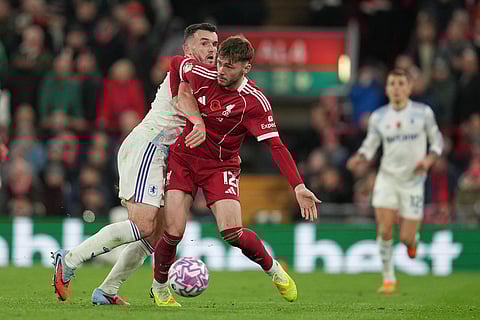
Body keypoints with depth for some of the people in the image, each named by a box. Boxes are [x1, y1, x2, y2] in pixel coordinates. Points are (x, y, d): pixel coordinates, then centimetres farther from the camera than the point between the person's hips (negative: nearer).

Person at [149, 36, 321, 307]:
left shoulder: (255, 102, -18)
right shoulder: (201, 76, -10)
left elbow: (276, 145, -21)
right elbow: (176, 63, 13)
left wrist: (298, 186, -30)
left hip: (221, 165, -2)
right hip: (183, 159, 2)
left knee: (232, 232, -19)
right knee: (174, 231, -11)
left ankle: (273, 270, 11)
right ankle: (160, 287, 15)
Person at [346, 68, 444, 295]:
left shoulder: (423, 112, -3)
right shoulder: (378, 117, 1)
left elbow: (437, 140, 6)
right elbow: (369, 145, 6)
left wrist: (429, 158, -14)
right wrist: (359, 158, -16)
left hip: (413, 181, -1)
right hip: (387, 177, 1)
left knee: (406, 238, -4)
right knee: (384, 230, -13)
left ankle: (412, 241, 35)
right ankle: (388, 279, 1)